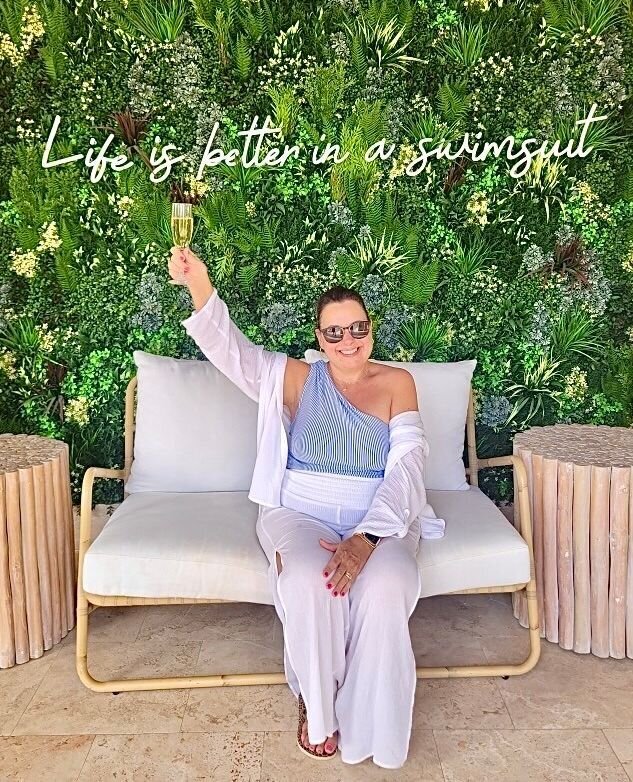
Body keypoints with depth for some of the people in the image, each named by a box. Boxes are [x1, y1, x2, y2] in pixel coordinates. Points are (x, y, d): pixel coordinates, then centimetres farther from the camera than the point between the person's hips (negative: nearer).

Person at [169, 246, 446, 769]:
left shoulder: (397, 382, 6)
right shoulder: (296, 378, 10)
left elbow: (407, 464, -7)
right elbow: (230, 348, -5)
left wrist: (366, 538, -24)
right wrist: (199, 286, -25)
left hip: (380, 518, 0)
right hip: (301, 512, 1)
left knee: (384, 587, -33)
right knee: (307, 583, -33)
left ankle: (369, 723, -8)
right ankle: (315, 707, -4)